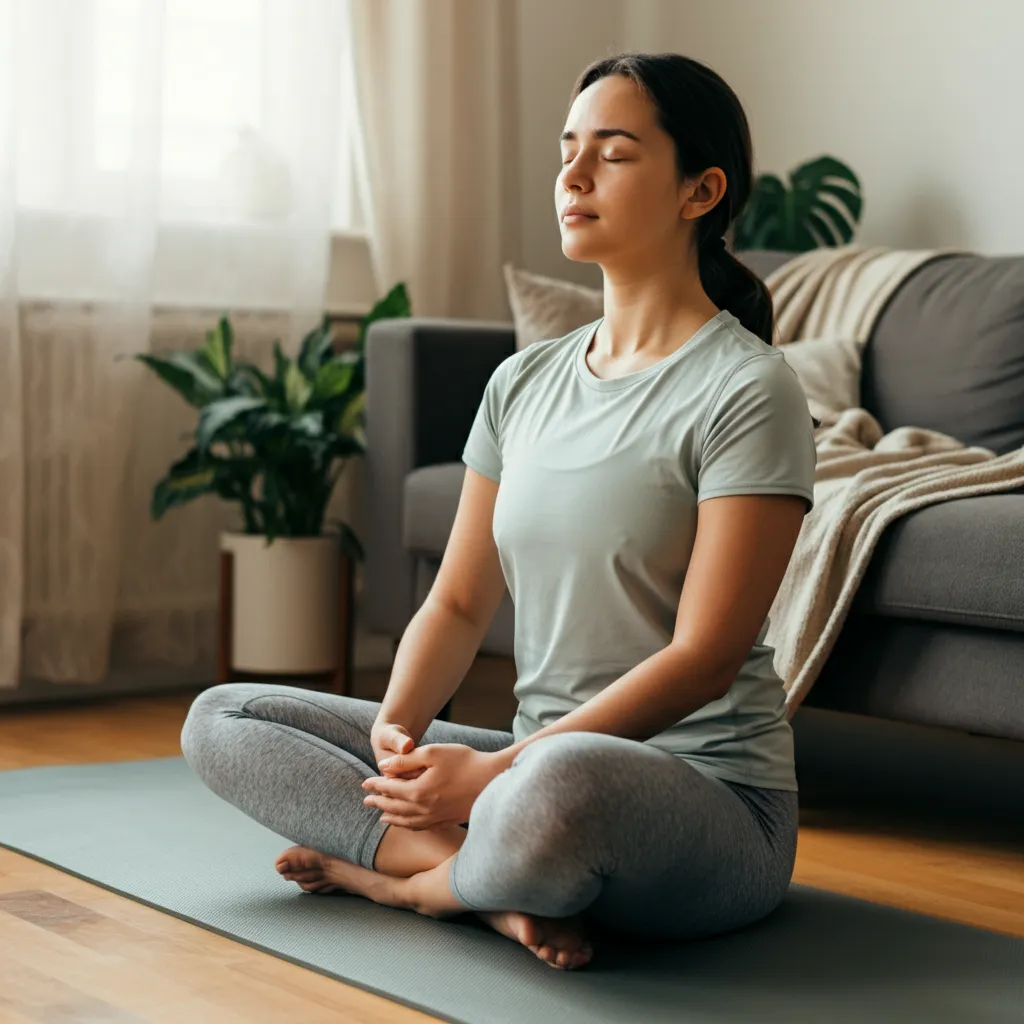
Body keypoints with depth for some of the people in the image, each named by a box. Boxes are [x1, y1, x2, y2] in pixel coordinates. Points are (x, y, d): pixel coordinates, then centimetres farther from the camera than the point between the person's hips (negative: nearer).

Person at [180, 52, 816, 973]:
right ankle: (499, 882, -16)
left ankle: (402, 877, -10)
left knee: (560, 785, -43)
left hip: (707, 795, -7)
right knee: (221, 720, 0)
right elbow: (460, 602, 9)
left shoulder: (746, 391, -10)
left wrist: (499, 768, -23)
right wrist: (397, 724, -12)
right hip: (540, 755, 7)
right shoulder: (524, 381, 12)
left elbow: (704, 658, -16)